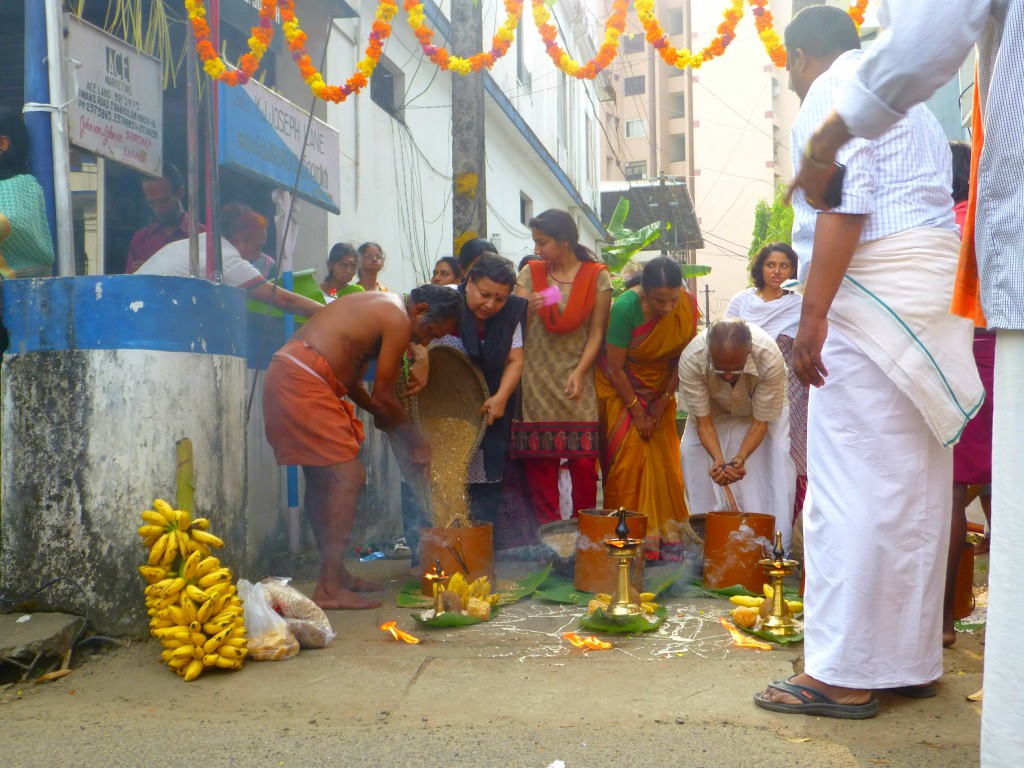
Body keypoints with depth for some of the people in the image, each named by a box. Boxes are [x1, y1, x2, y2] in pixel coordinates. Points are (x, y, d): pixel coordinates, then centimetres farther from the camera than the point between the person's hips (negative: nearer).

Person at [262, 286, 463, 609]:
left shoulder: (379, 305, 22)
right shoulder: (398, 319, -7)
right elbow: (383, 397, -4)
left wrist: (382, 416, 27)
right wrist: (418, 444, 7)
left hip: (284, 374, 11)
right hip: (303, 380, -11)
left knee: (322, 478, 15)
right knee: (349, 476, -10)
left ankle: (334, 574, 24)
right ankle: (329, 589, -10)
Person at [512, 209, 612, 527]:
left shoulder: (596, 276, 4)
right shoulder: (530, 274, 8)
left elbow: (597, 331, 0)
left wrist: (579, 373, -11)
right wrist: (528, 309, -16)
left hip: (577, 383, -1)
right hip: (537, 382, 1)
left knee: (583, 460, -5)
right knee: (539, 462, -2)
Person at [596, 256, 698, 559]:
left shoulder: (688, 305, -17)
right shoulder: (625, 307, -28)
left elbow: (683, 359, -5)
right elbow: (616, 369, -20)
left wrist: (663, 403, -6)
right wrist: (637, 413, -15)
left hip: (659, 388, 4)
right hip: (620, 388, -3)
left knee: (664, 459, 1)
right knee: (629, 458, -9)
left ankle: (666, 532, 10)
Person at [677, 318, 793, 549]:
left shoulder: (771, 359, -41)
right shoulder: (691, 360, -39)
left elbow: (760, 422, -29)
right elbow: (703, 422, -29)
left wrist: (740, 458, -45)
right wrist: (719, 460, -44)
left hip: (765, 404, -1)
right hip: (715, 407, 1)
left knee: (780, 453, -20)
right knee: (690, 450, -15)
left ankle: (776, 545, -14)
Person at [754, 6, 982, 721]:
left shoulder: (833, 90, 0)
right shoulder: (909, 102, 28)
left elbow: (841, 204, -15)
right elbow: (932, 208, 22)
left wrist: (813, 312, -18)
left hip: (875, 298, -10)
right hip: (937, 296, 10)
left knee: (851, 489, -9)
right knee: (916, 490, 9)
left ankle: (844, 675, -5)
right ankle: (913, 660, 16)